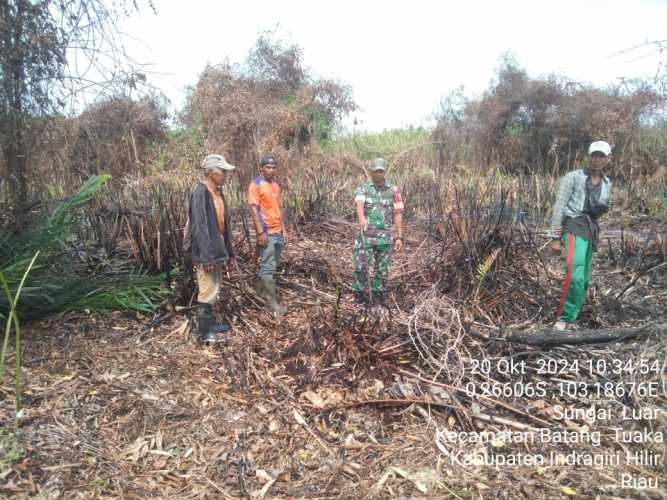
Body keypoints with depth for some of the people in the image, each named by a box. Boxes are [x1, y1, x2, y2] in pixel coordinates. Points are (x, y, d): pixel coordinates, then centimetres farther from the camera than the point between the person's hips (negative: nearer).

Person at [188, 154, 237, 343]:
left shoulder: (218, 192, 11)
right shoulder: (200, 192, -17)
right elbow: (199, 227, -22)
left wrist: (229, 251, 17)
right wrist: (207, 257, -23)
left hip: (217, 249, 9)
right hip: (206, 251, -9)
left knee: (214, 289, 18)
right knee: (208, 291, -2)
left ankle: (210, 323, 31)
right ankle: (205, 331, 9)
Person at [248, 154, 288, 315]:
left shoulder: (275, 185, 14)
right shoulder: (256, 184, -10)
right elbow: (253, 209, -15)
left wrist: (284, 229, 13)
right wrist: (260, 232, -20)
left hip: (278, 231, 8)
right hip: (266, 232, -8)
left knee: (273, 264, 15)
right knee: (268, 267, -4)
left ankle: (261, 290, 31)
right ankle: (272, 301, 1)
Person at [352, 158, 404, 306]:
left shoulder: (394, 190, 6)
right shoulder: (363, 189, 2)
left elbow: (398, 214, 4)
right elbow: (359, 205, -19)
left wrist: (399, 237, -3)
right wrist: (362, 219, -41)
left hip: (385, 236, 1)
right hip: (365, 235, -1)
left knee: (382, 270, 5)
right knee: (361, 266, -8)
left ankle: (378, 298, 18)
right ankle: (360, 296, 7)